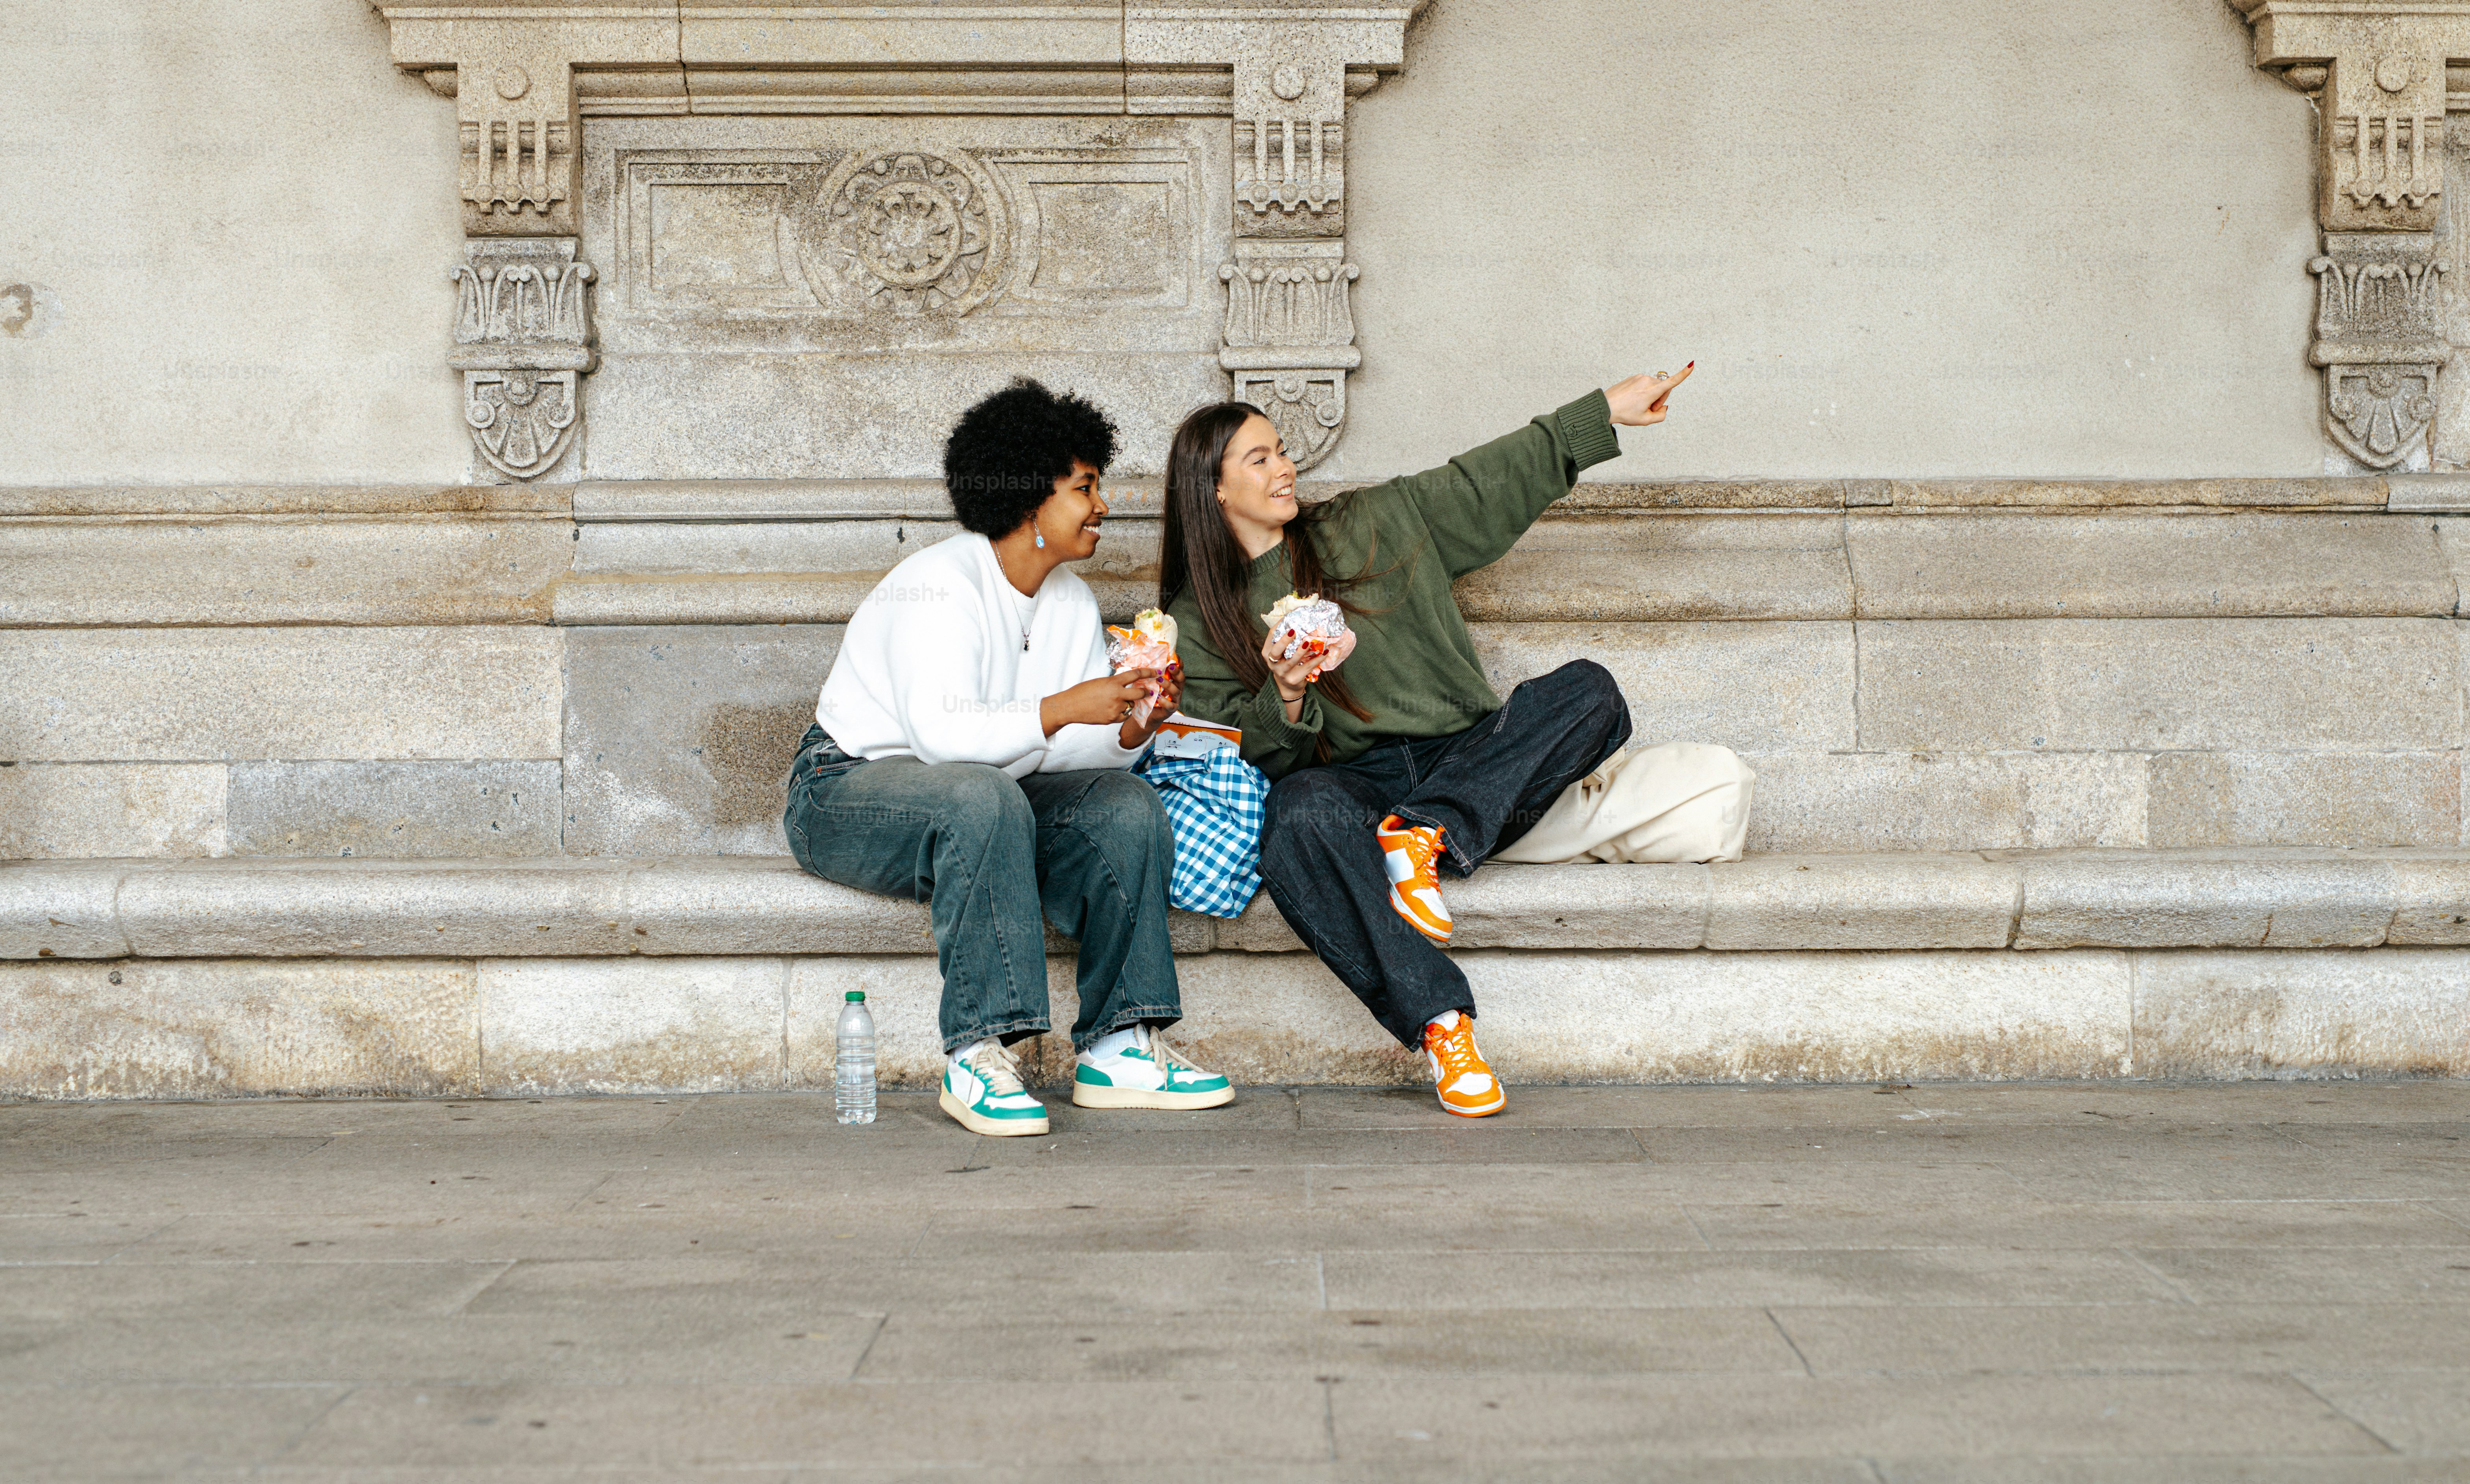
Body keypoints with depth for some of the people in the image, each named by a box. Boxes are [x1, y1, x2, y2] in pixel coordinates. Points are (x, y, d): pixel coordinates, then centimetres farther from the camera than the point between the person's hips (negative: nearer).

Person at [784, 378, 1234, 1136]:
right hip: (845, 792, -8)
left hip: (983, 798, 8)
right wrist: (1064, 709, -40)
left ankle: (1117, 1048, -16)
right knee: (981, 797, -39)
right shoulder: (941, 583, -19)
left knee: (1127, 805, -15)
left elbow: (1086, 744, 3)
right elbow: (942, 734, -32)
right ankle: (976, 1056, -36)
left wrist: (1133, 728, -18)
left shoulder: (1073, 602, 7)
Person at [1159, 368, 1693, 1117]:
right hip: (1346, 782, -3)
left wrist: (1607, 410, 20)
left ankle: (1425, 834, -29)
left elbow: (1490, 483, 20)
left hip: (1463, 766, 3)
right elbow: (1254, 756, 2)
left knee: (1588, 690, -19)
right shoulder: (1198, 620, 8)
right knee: (1303, 813, -40)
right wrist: (1286, 697, -20)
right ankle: (1440, 1025, -41)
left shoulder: (1370, 525, 15)